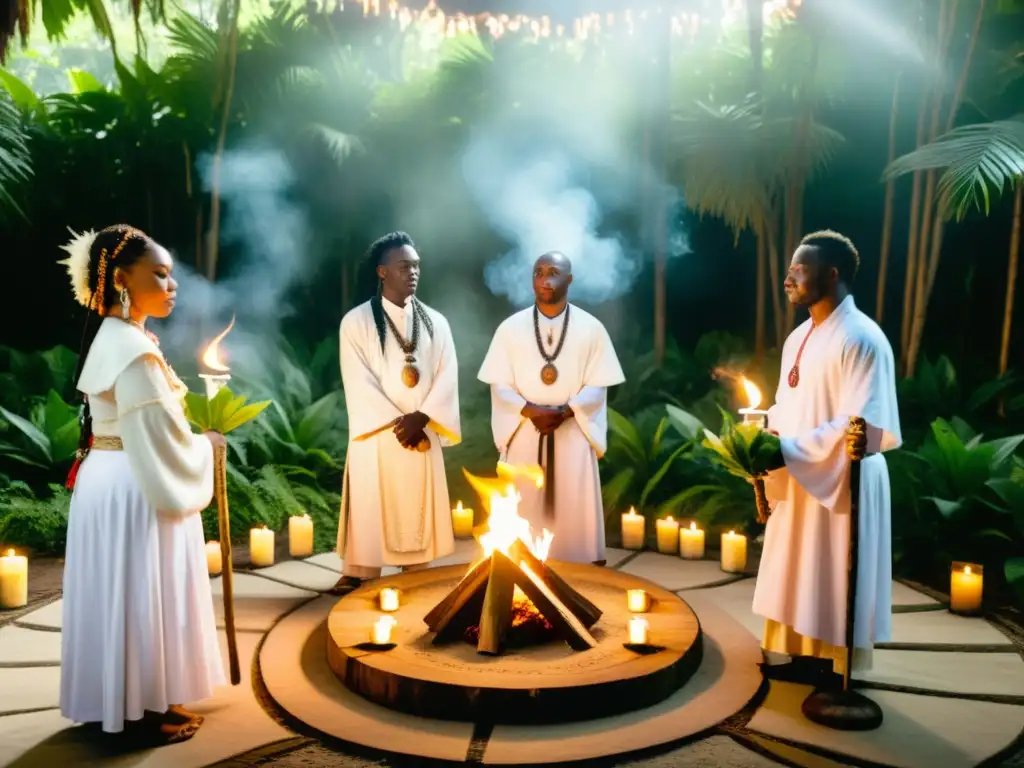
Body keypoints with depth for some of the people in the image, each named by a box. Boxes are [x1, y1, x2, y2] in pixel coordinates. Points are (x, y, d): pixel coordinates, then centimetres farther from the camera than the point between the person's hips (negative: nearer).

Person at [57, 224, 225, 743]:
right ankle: (139, 712, 15)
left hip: (119, 482, 10)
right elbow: (161, 438, -21)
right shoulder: (132, 347, -20)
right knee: (138, 597, 1)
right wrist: (208, 445, -4)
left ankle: (138, 701, 29)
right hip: (134, 491, -10)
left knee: (131, 597, 17)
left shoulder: (116, 338, 11)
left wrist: (197, 434, 10)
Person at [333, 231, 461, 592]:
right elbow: (358, 381, -9)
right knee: (370, 506, 1)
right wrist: (396, 423, -15)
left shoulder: (435, 322, 8)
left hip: (423, 433, 3)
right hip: (376, 433, -3)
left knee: (418, 508, 7)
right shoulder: (357, 321, -2)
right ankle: (358, 573, 10)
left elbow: (447, 376, 2)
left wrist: (420, 418, -13)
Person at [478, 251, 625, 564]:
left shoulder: (591, 328, 2)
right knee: (525, 511, 3)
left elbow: (597, 386, 0)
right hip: (525, 434, 1)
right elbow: (499, 384, 1)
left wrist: (564, 411, -17)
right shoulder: (510, 328, 3)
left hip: (573, 435, 0)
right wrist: (530, 410, -16)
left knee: (573, 511, 2)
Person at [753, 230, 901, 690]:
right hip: (799, 483, 9)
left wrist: (787, 451, -24)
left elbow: (861, 427, -22)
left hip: (841, 485, -8)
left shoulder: (861, 339, -16)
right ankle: (794, 653, 28)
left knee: (830, 585, 3)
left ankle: (832, 667, 16)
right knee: (795, 577, 15)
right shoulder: (798, 339, 11)